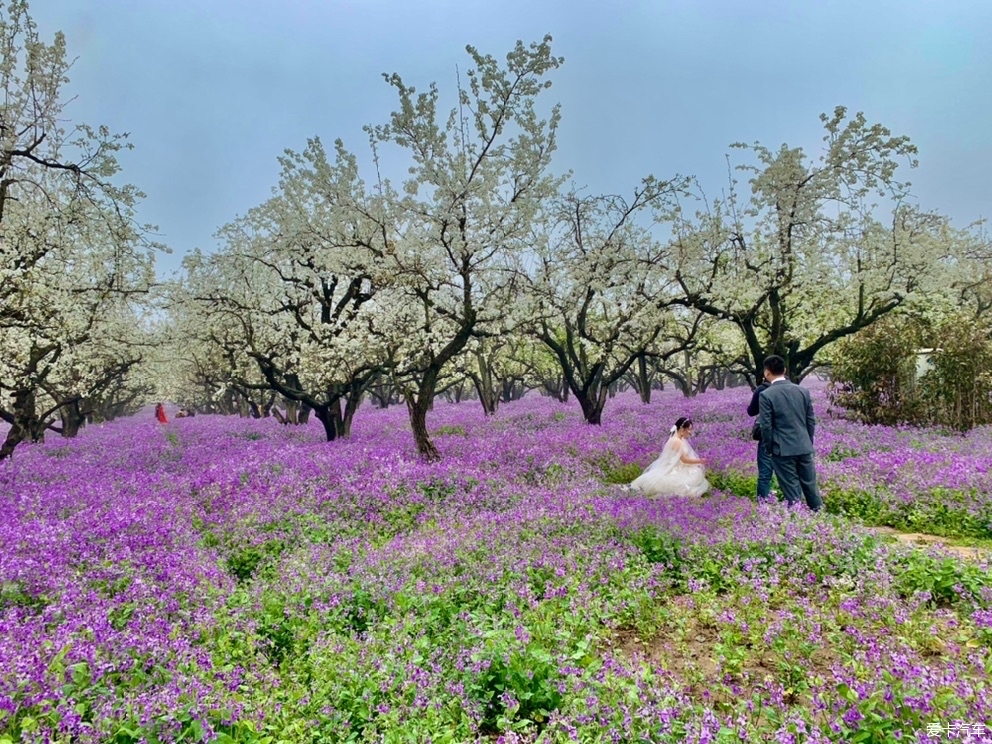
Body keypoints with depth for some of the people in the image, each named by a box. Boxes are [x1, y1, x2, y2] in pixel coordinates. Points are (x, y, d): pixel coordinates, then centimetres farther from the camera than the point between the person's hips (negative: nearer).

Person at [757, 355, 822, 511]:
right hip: (804, 447, 5)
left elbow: (765, 426, -12)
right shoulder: (803, 391, 4)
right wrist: (808, 442, 19)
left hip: (783, 449, -5)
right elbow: (811, 421, 8)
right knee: (810, 485, 16)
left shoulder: (766, 395, -12)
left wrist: (769, 448, 1)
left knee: (791, 491, 2)